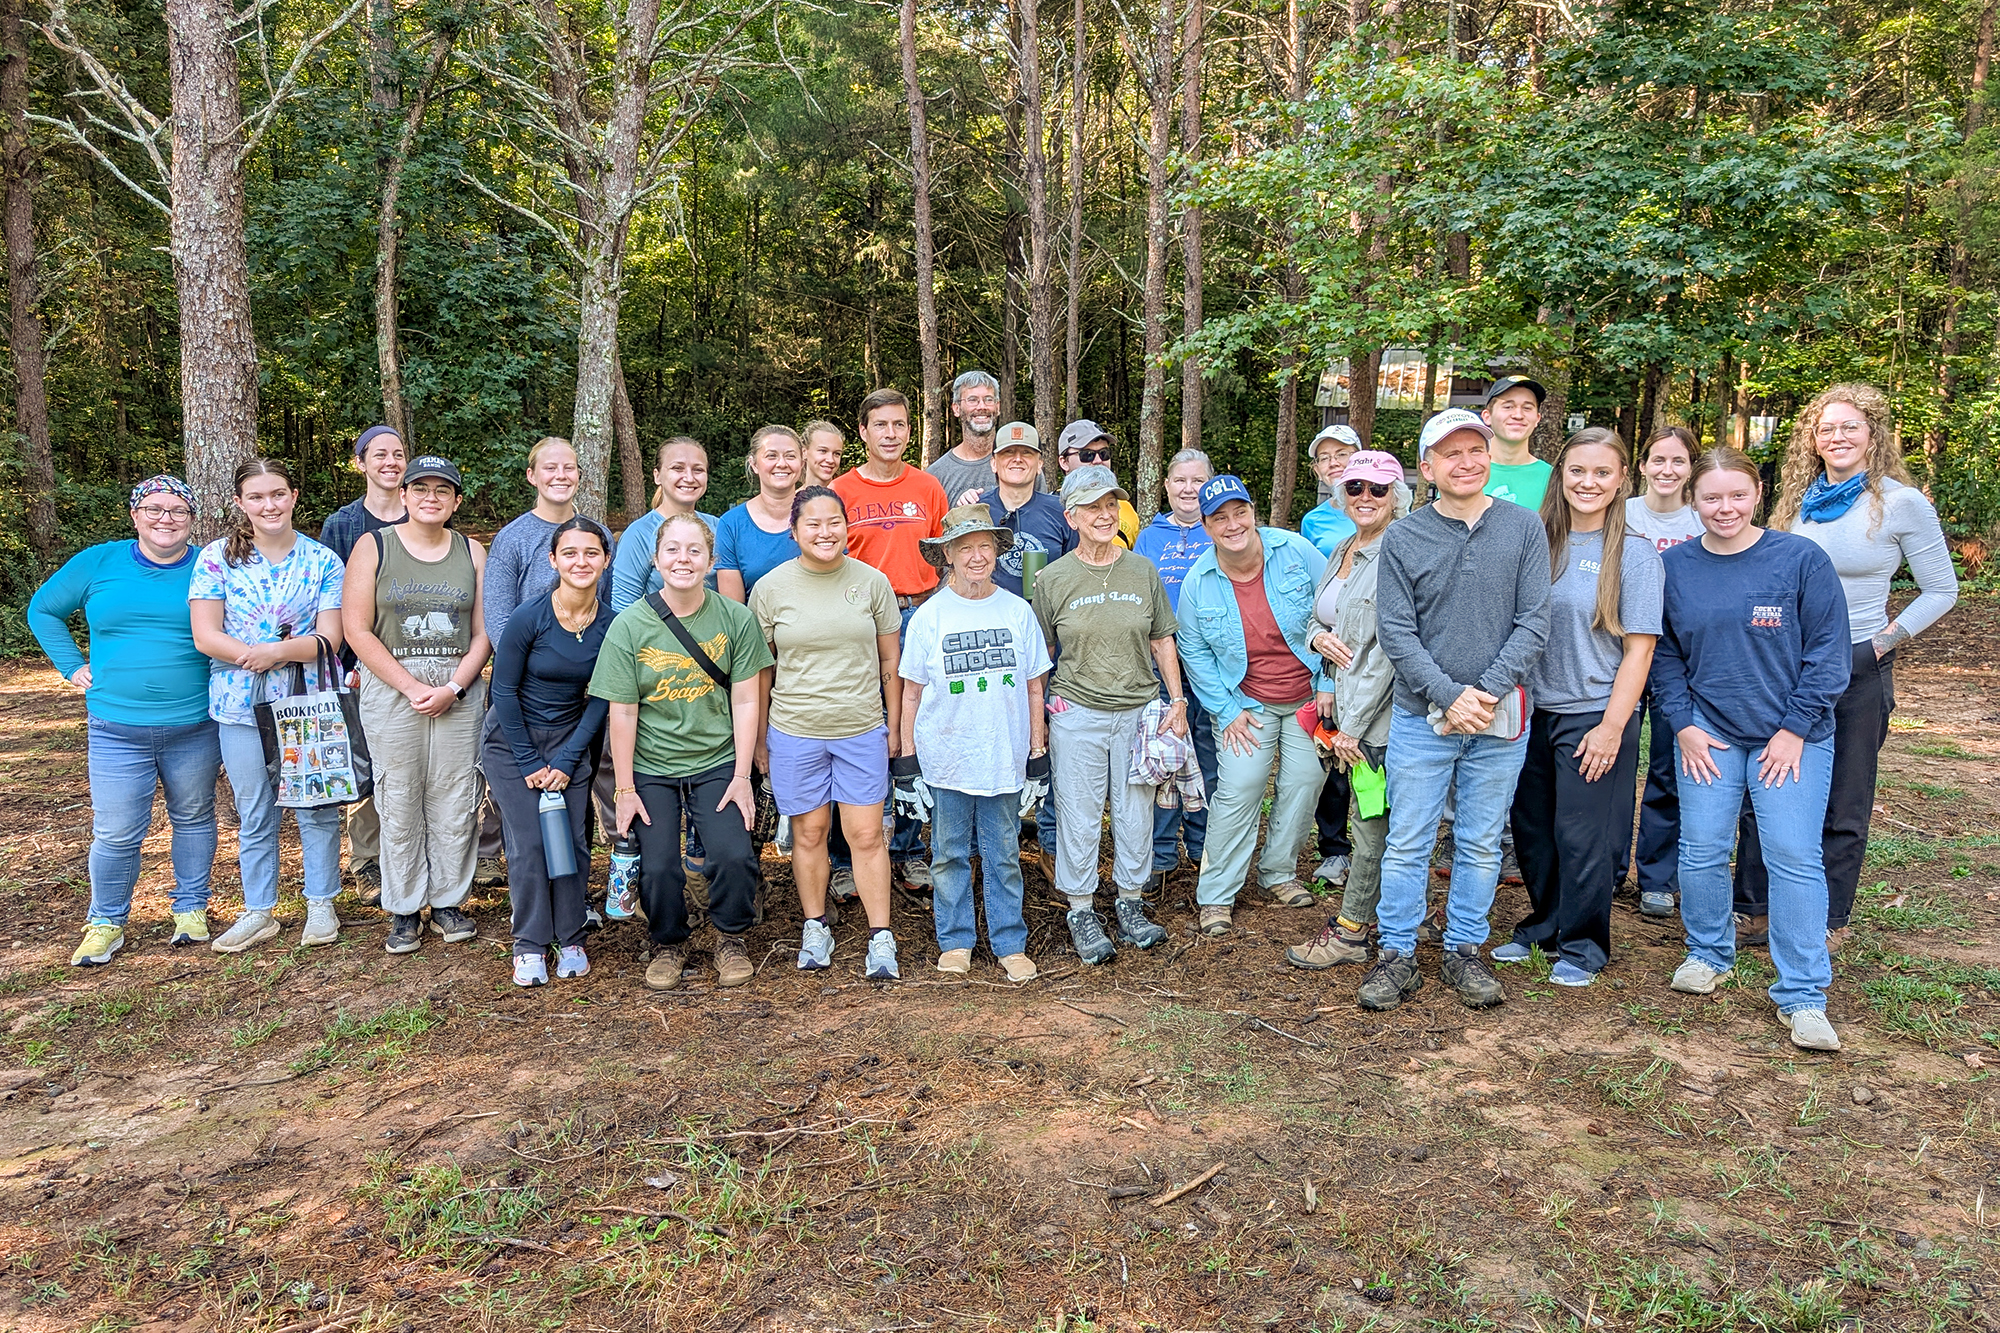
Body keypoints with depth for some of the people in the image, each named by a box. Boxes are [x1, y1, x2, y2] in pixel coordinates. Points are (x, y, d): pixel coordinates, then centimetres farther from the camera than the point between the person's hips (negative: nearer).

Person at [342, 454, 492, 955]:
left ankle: (448, 901, 17)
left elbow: (484, 631, 5)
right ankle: (403, 910, 14)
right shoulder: (373, 547, 3)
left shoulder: (472, 551, 9)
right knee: (399, 801, 2)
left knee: (456, 800, 3)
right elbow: (357, 629, -4)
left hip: (460, 690, 2)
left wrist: (453, 687, -9)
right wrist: (412, 687, -11)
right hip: (390, 686, -1)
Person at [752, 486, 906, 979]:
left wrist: (894, 726, 8)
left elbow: (890, 662, 7)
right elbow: (760, 669, 5)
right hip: (795, 733, 0)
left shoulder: (872, 582, -1)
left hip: (862, 730, 0)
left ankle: (881, 937, 11)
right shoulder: (771, 588, -2)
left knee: (867, 834, 2)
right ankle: (816, 927, 27)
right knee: (809, 833, 10)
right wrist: (758, 737, 7)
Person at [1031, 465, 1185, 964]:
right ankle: (1082, 911, 18)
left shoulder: (1142, 572, 5)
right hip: (1077, 712, -2)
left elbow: (1162, 642, 10)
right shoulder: (1053, 578, -1)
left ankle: (1130, 903, 28)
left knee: (1136, 809, 10)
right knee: (1079, 812, 3)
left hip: (1138, 711, 2)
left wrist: (1177, 702, 5)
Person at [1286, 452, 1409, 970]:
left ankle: (1349, 933, 12)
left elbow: (1390, 650, -18)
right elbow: (1316, 617, 22)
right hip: (1345, 704, 8)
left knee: (1372, 823, 2)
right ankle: (1365, 913, 28)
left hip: (1382, 712, -8)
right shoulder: (1342, 551, 13)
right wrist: (1319, 636, -4)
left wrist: (1354, 726, -17)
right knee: (1371, 821, 16)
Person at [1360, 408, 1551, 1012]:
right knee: (1407, 843, 4)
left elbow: (1533, 622, -4)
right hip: (1421, 716, -1)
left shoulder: (1525, 528, 0)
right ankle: (1397, 955, 17)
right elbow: (1395, 631, -6)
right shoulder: (1403, 537, -2)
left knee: (1481, 844, 12)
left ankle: (1465, 951, 26)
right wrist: (1450, 697, -15)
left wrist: (1487, 691, -14)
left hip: (1500, 718, 1)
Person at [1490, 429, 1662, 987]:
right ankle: (1543, 926, 33)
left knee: (1582, 836, 3)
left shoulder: (1634, 553, -6)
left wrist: (1611, 727, -12)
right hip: (1532, 711, 4)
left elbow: (1639, 649, -7)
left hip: (1594, 715, -4)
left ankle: (1582, 945, 21)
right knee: (1531, 829, 13)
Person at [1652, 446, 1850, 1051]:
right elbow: (1664, 652, 7)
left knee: (1794, 856, -5)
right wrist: (1684, 725, -1)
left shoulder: (1801, 559, -7)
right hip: (1708, 732, 2)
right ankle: (1708, 954, 26)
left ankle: (1802, 996, 4)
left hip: (1792, 736, -2)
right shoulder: (1673, 566, 1)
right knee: (1702, 849, 3)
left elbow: (1828, 651, -5)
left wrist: (1795, 729, -9)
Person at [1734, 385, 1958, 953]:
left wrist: (1879, 645, -9)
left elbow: (1940, 591, -1)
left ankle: (1830, 918, 22)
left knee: (1843, 803, 8)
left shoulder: (1902, 503, -6)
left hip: (1857, 670, -4)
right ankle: (1752, 905, 20)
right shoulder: (1799, 501, 6)